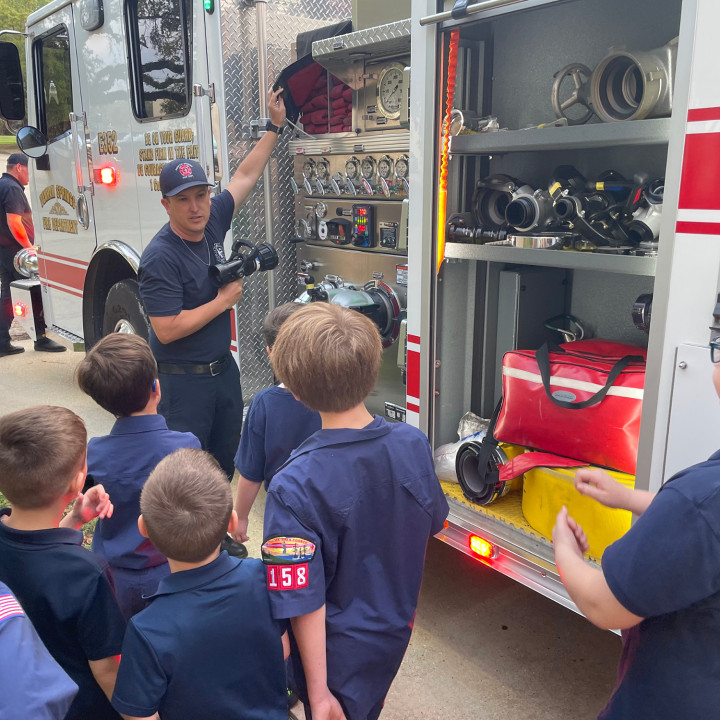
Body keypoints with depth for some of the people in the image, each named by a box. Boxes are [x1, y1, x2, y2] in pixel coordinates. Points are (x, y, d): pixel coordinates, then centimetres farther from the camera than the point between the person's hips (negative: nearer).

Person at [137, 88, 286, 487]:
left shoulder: (212, 221, -1)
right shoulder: (161, 257, -22)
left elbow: (245, 175, 12)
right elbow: (167, 329, -26)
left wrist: (274, 126, 15)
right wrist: (223, 301, -17)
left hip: (224, 368, 8)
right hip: (184, 379, -7)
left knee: (225, 458, 19)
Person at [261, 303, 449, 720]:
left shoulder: (294, 487, -33)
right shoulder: (413, 444, -17)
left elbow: (306, 602, -27)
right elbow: (432, 525, -1)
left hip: (338, 649, -4)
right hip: (396, 631, 5)